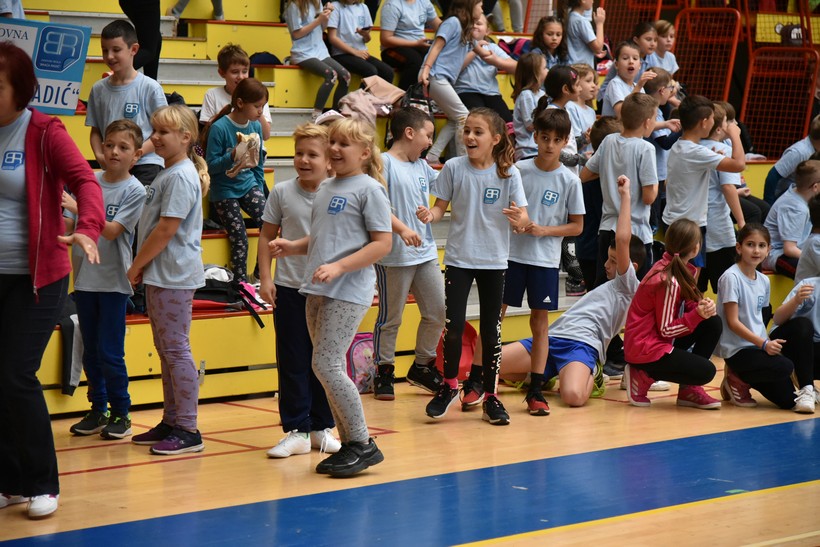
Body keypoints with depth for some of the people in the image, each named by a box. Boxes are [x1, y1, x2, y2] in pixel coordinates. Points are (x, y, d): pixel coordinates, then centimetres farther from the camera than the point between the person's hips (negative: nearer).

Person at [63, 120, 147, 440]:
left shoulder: (135, 190, -8)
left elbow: (111, 231, -18)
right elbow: (69, 225, 7)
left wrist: (80, 207, -26)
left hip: (113, 281, -5)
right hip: (84, 278, 5)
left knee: (110, 353, -3)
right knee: (90, 351, 11)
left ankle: (121, 414, 10)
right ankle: (98, 411, 22)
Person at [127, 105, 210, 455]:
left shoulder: (181, 176, -15)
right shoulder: (168, 173, 15)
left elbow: (166, 229, -19)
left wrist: (136, 266, -11)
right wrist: (141, 268, 10)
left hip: (174, 276, -10)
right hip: (159, 275, 10)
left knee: (176, 350, -7)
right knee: (165, 350, 15)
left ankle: (188, 430, -3)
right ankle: (170, 422, 23)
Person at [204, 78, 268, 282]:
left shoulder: (256, 126, 2)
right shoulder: (219, 128, -15)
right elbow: (210, 166, -14)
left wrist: (260, 191, 13)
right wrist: (233, 155, -28)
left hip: (248, 184, 5)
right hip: (225, 190, -5)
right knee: (239, 239, -6)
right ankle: (241, 282, 7)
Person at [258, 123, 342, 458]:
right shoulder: (282, 192, 1)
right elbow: (267, 236, 7)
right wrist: (265, 277, 0)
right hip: (289, 289, 1)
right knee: (291, 361, 3)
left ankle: (322, 428, 18)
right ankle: (296, 431, 8)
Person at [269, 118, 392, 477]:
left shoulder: (369, 189, -7)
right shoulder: (326, 188, 16)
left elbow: (382, 244, -12)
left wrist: (339, 267, -20)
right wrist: (292, 247, 6)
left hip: (348, 292, -8)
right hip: (317, 291, 8)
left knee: (326, 365, -13)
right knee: (329, 368, 9)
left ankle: (363, 444, -3)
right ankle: (349, 444, 17)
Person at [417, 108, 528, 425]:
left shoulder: (508, 173, -6)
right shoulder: (454, 168, -4)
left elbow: (523, 218, -6)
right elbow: (441, 207, 2)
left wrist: (519, 218, -30)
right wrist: (429, 215, -20)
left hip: (494, 261, 0)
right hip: (459, 258, 0)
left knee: (491, 330, 6)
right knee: (454, 327, -6)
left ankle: (489, 396, 18)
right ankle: (450, 385, 17)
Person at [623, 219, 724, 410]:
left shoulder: (675, 268, 5)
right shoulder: (669, 281, -22)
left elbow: (687, 306, 6)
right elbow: (665, 330, -19)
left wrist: (702, 306, -15)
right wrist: (698, 314, -25)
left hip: (658, 340, 10)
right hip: (645, 349, -10)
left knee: (713, 323, 3)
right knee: (705, 371, -17)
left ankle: (689, 390, 7)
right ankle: (644, 377, -2)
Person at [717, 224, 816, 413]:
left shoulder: (763, 281, 10)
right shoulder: (731, 278, -13)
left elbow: (757, 320, 10)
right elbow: (733, 322, -16)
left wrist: (796, 300, 0)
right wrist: (763, 344, -25)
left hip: (761, 343, 7)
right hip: (737, 350, -7)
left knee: (803, 326, -11)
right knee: (783, 367, -31)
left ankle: (807, 389, -6)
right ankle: (738, 381, -2)